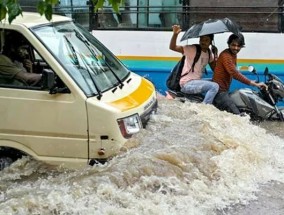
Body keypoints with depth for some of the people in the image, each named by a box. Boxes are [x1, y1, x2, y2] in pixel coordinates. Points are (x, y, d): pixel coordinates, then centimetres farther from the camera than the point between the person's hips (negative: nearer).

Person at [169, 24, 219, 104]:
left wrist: (215, 55, 0)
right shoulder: (191, 49, -10)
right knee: (214, 87, -23)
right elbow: (172, 47, -18)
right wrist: (175, 34, -35)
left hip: (197, 81, 8)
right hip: (187, 84, -8)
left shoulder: (209, 54, 11)